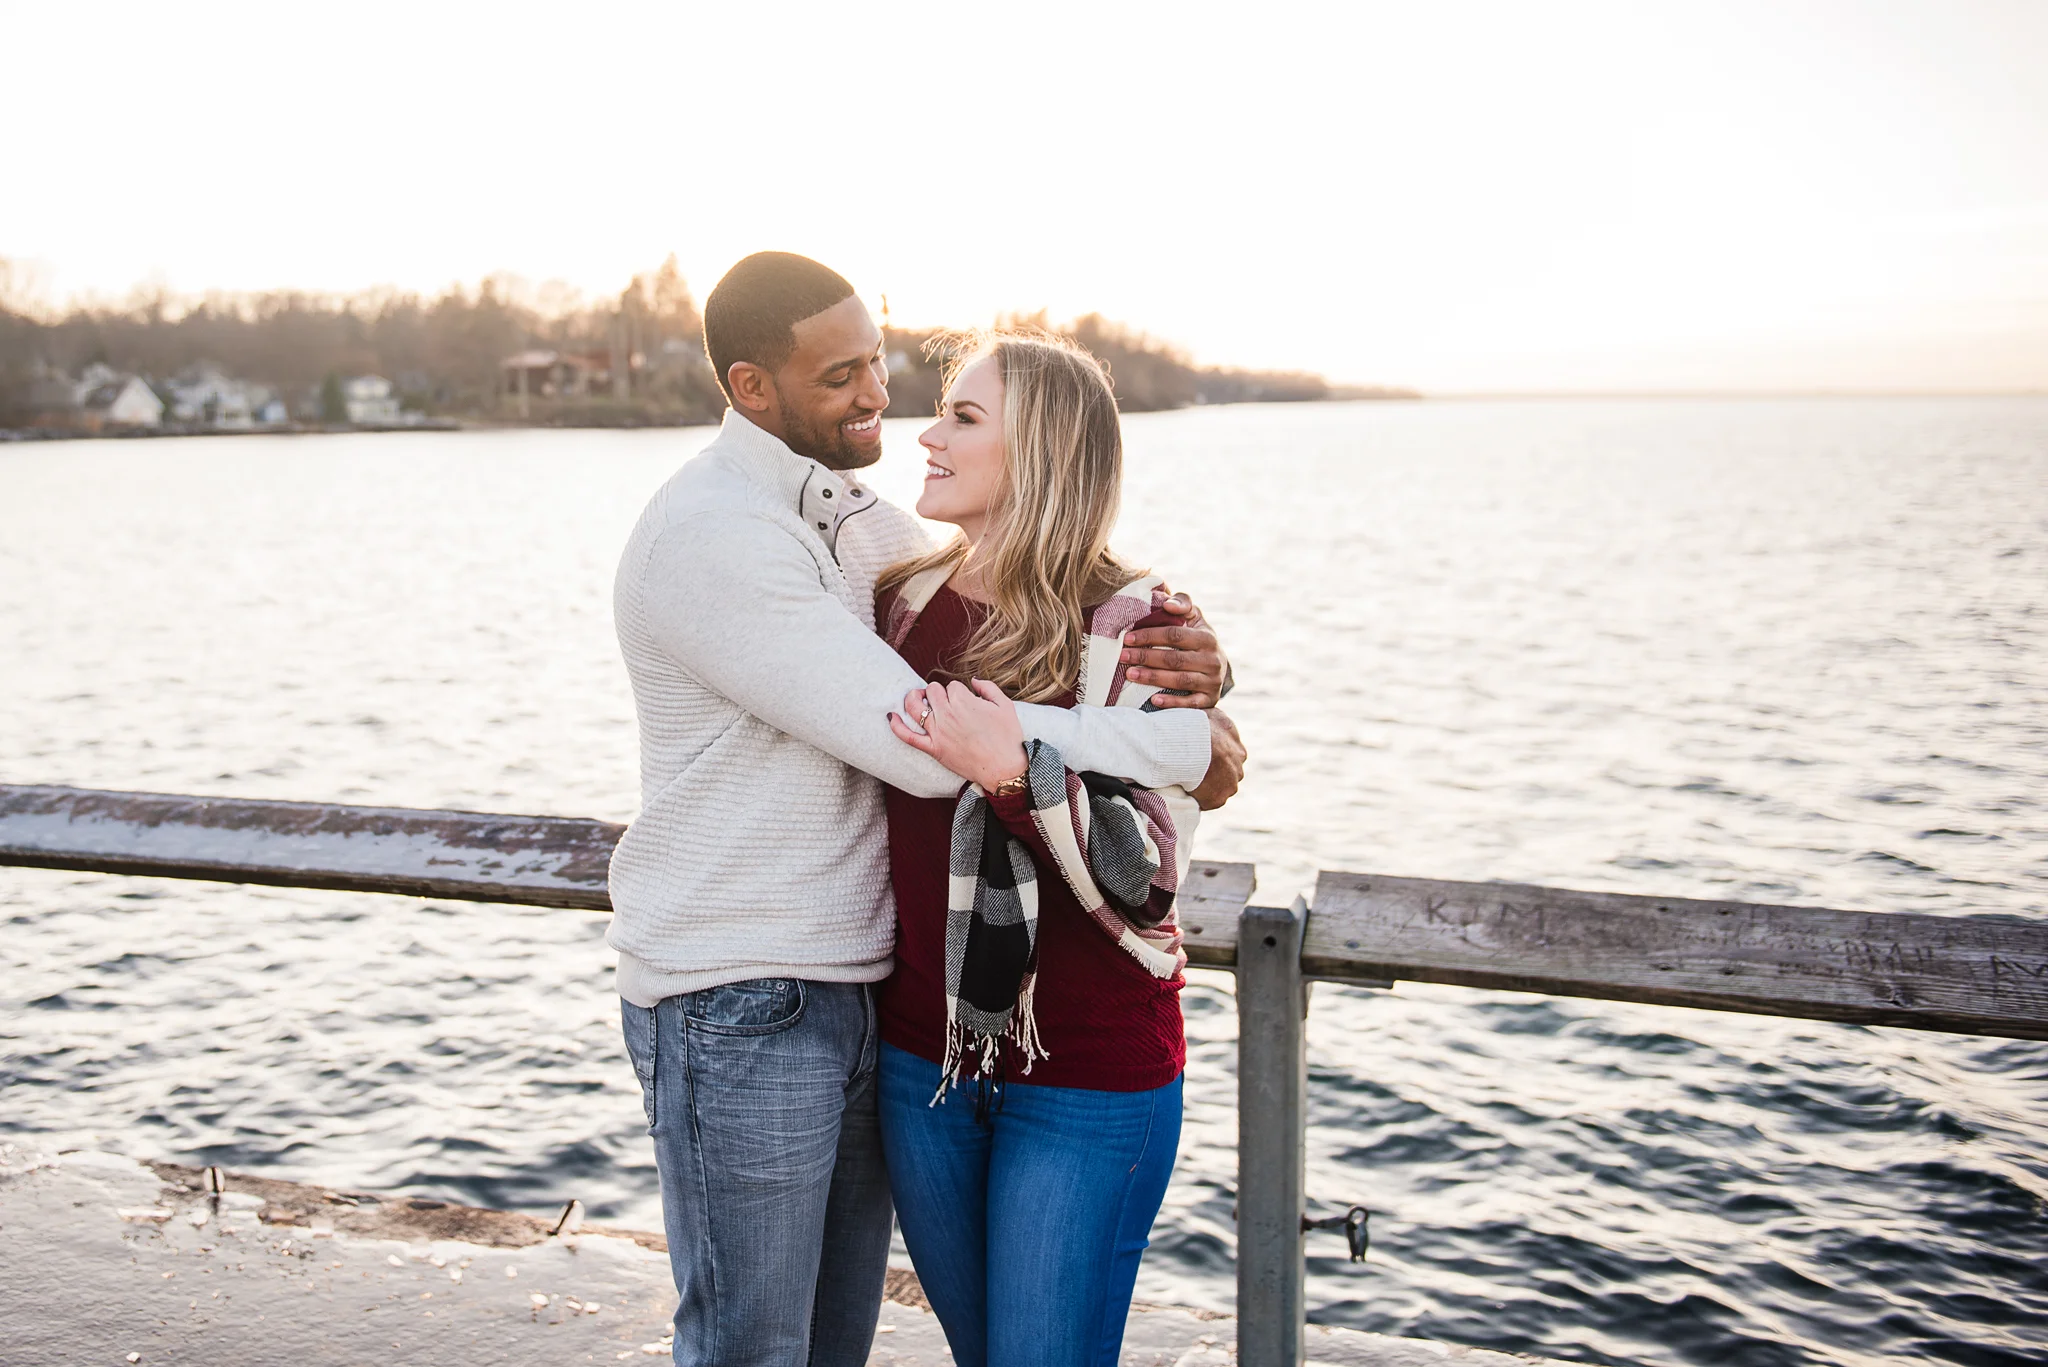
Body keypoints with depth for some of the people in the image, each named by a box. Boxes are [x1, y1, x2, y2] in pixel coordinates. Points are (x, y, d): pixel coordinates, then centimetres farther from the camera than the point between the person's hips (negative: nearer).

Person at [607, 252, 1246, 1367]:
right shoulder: (710, 536, -19)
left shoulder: (861, 517, 11)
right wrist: (1180, 745, -17)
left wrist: (1191, 665, -10)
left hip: (855, 987, 8)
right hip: (736, 1010, -8)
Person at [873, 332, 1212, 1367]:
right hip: (921, 1053, 5)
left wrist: (1017, 771, -32)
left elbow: (1147, 878, -19)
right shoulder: (904, 599, 3)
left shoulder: (1134, 628, -13)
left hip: (1086, 1081, -5)